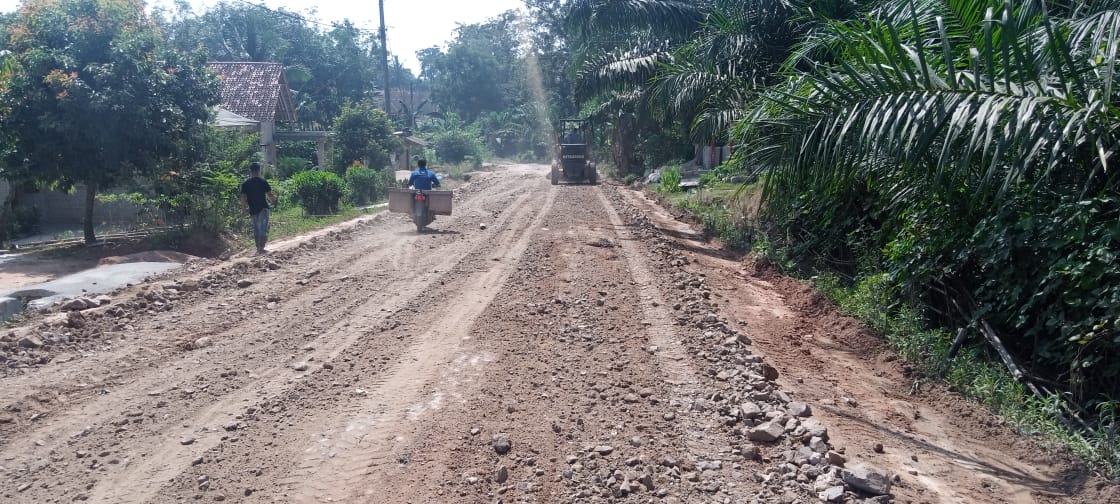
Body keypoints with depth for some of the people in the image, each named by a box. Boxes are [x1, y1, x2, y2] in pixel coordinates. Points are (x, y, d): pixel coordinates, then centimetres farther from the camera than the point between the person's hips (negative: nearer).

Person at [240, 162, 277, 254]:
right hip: (263, 208, -3)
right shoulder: (263, 182, -6)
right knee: (263, 229, -3)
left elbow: (243, 198, -2)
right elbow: (270, 195, -6)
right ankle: (261, 248, -14)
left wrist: (244, 209, 7)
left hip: (252, 210, 3)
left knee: (256, 229, 15)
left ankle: (258, 248, 20)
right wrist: (273, 201, 15)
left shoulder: (245, 184, 1)